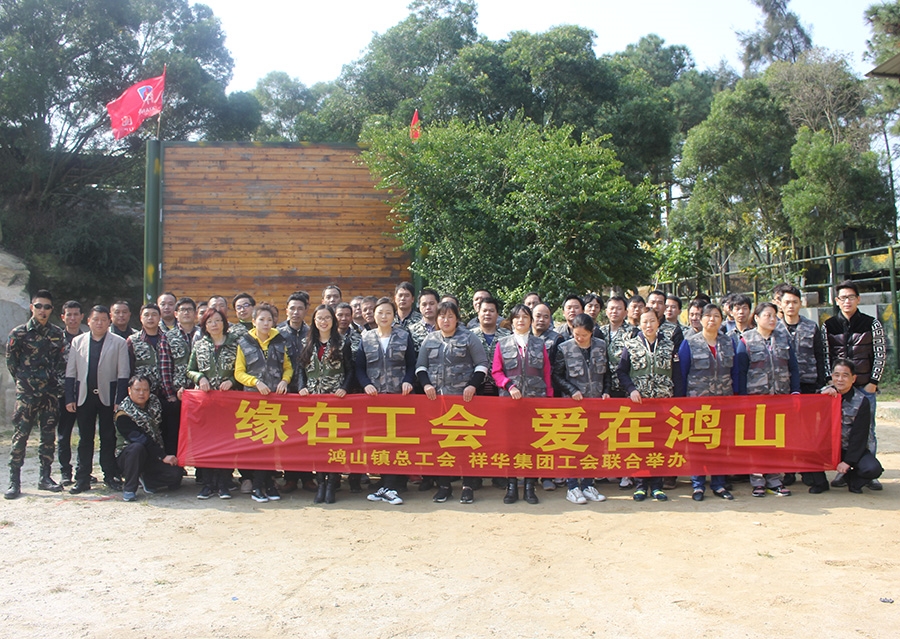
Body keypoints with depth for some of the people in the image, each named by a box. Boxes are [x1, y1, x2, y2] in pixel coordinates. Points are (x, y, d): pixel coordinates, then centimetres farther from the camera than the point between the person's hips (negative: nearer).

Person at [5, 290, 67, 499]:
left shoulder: (57, 334, 9)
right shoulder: (19, 333, 0)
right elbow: (10, 361, 4)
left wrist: (56, 383, 5)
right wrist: (23, 381, 4)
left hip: (50, 393, 3)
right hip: (26, 393, -3)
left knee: (49, 435, 7)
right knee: (20, 436, -5)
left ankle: (45, 477, 16)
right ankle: (14, 482, -1)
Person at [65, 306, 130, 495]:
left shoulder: (119, 343, 0)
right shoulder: (78, 341, 8)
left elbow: (123, 374, -3)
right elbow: (70, 372, 8)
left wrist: (119, 400, -9)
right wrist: (69, 399, 1)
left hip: (107, 395, -2)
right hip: (84, 395, 2)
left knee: (108, 437, 5)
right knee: (85, 438, 7)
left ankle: (110, 476, 13)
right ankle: (83, 478, 13)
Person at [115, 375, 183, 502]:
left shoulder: (154, 403, 7)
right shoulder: (123, 414, -12)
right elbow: (138, 439, -21)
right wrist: (163, 456, -26)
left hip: (153, 456, 4)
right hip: (128, 456, -4)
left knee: (176, 474, -20)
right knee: (137, 448, -38)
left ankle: (146, 480, 8)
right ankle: (129, 489, -22)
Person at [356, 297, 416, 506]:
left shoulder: (404, 336, 7)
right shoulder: (366, 339, 10)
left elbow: (411, 364, 5)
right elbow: (359, 368, 8)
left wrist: (407, 381, -12)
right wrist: (366, 384, -8)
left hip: (399, 395, -2)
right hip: (374, 396, 2)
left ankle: (389, 487, -1)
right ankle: (386, 485, 10)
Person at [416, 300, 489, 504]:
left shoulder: (468, 338, 3)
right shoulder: (430, 340, 12)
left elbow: (482, 364, 1)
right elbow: (420, 365, 14)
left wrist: (473, 385, -11)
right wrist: (426, 384, -3)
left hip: (462, 397, -3)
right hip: (435, 398, 3)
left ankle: (468, 486, 6)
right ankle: (443, 485, 15)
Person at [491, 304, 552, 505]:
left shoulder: (539, 344, 11)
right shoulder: (502, 343, 9)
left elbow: (547, 373, 8)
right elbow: (496, 371, 5)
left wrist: (549, 397, 0)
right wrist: (509, 385, -11)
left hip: (536, 398, 0)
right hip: (509, 398, 0)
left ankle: (530, 486, 7)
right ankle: (511, 486, 6)